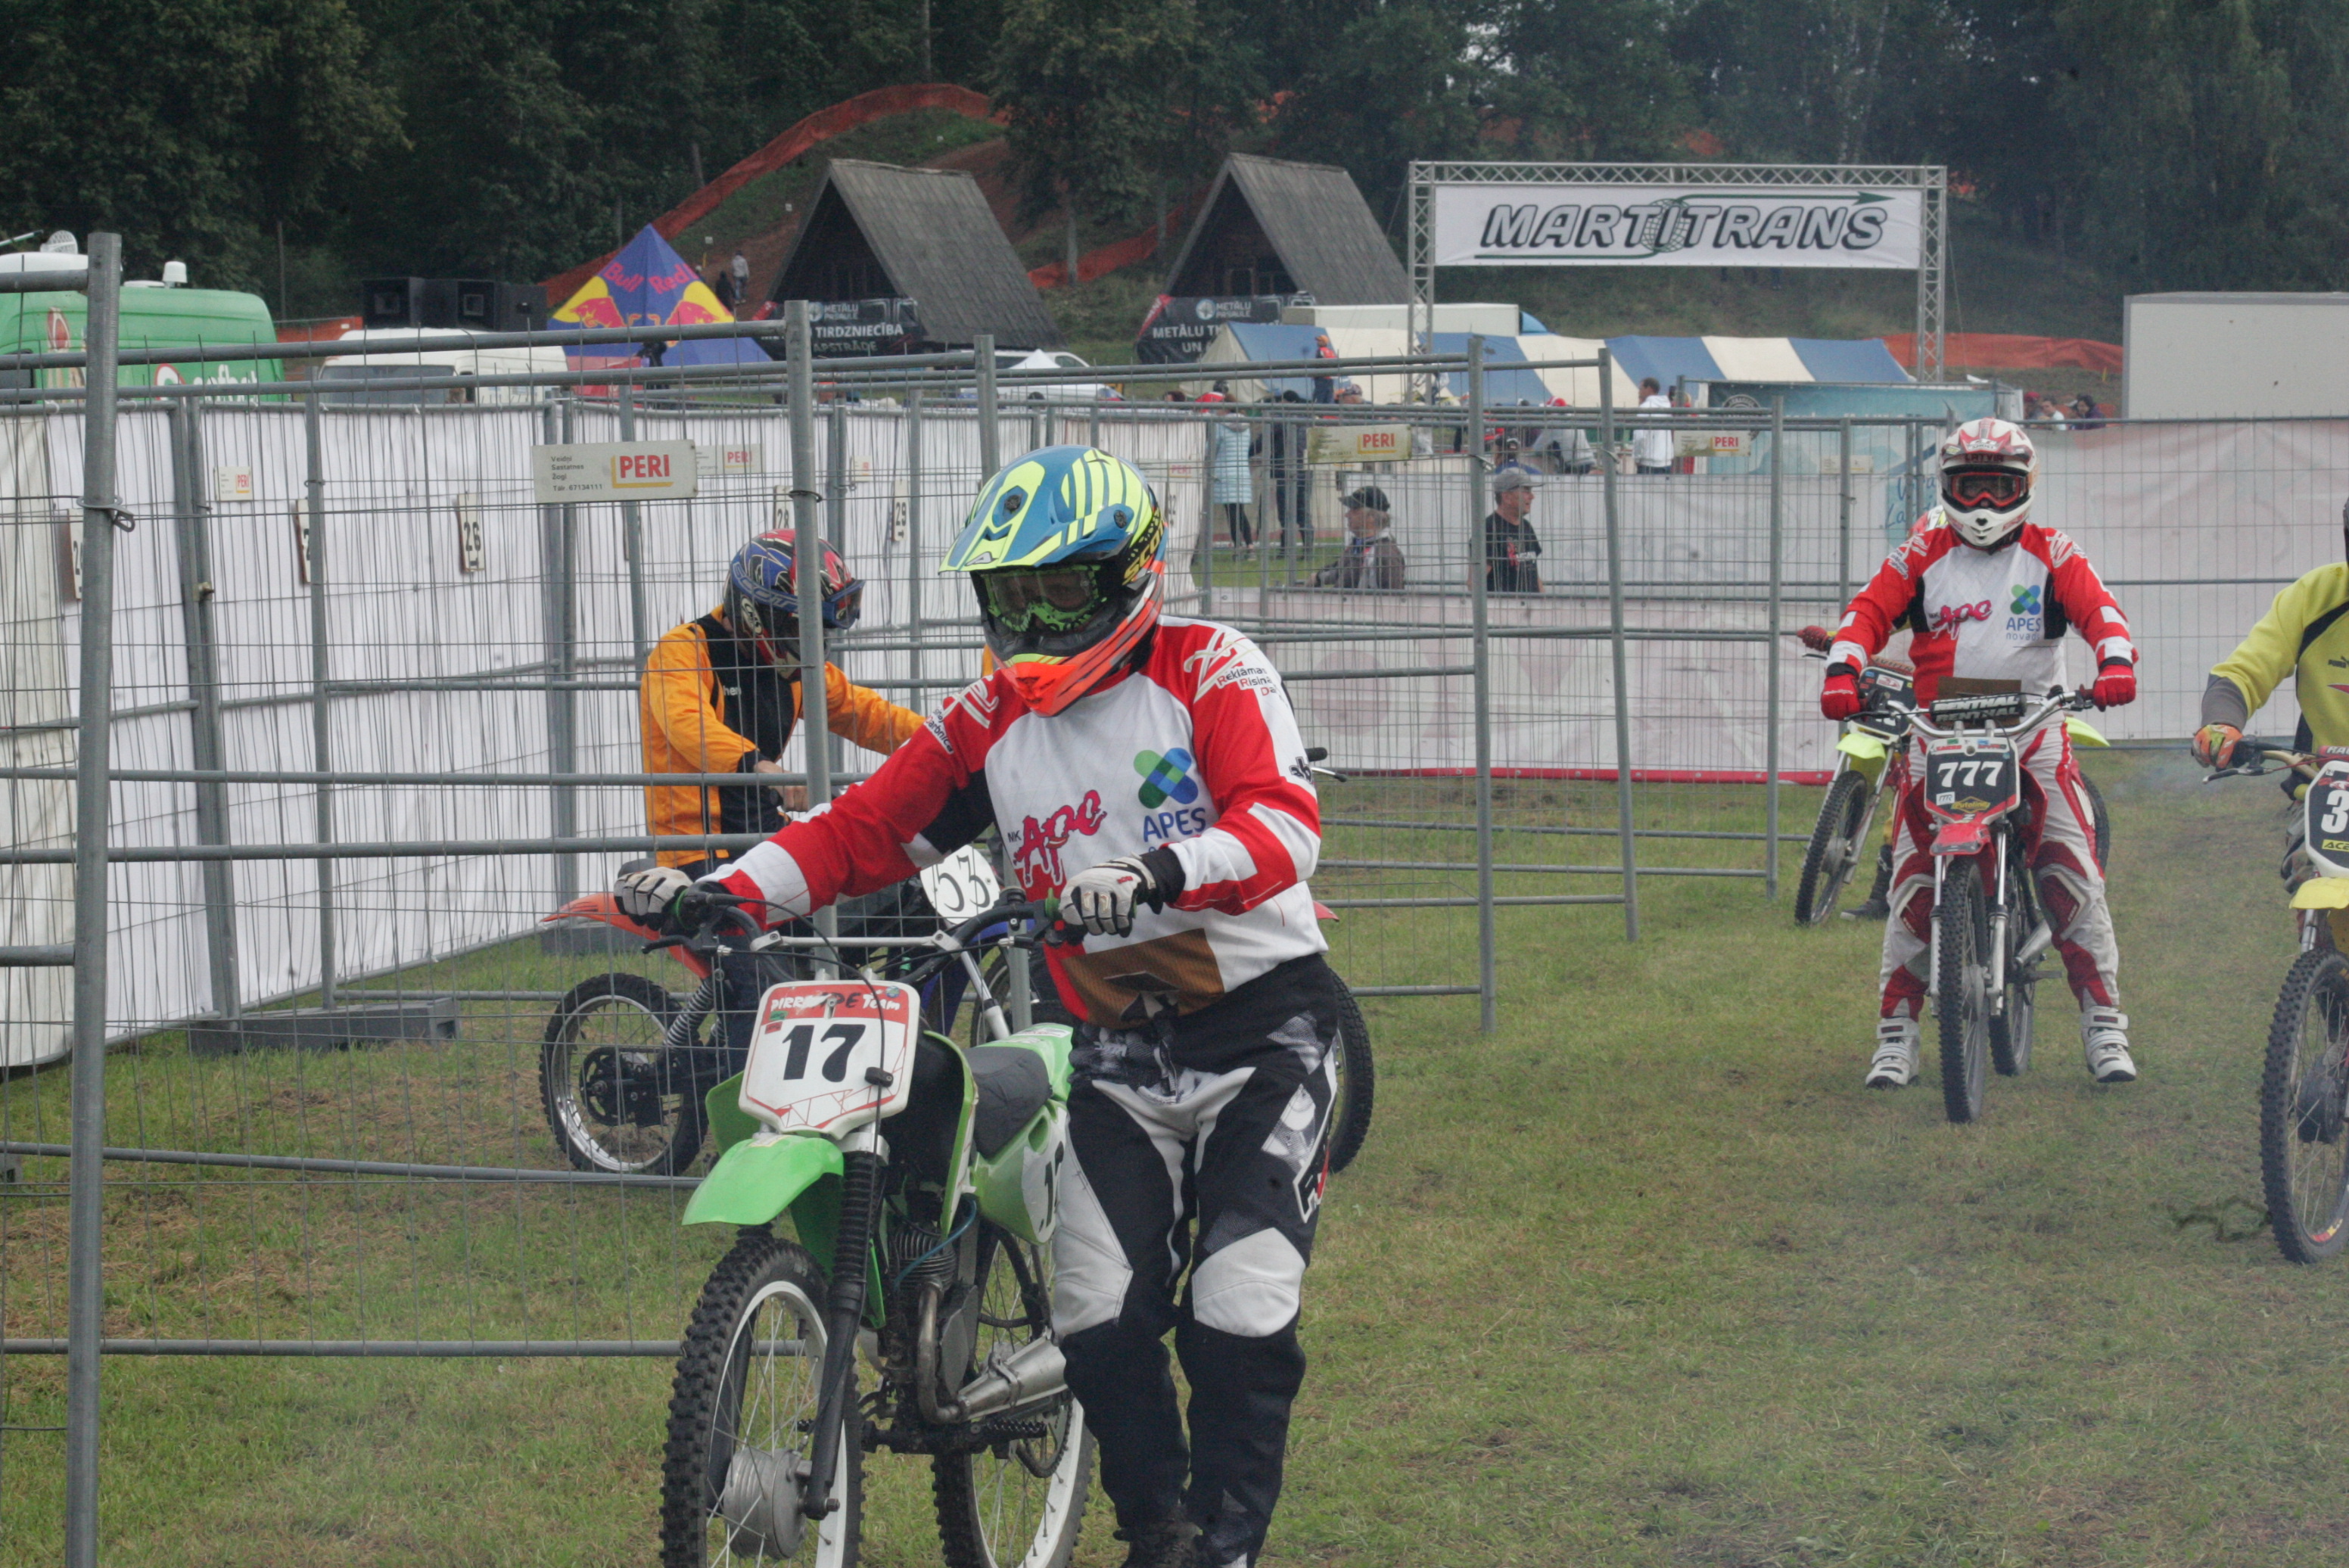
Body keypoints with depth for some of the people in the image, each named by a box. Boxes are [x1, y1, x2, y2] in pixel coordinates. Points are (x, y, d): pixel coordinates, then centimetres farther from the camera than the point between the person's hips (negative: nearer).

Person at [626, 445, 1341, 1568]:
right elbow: (864, 831, 7)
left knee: (1239, 1311, -12)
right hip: (1120, 1053, 4)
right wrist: (734, 890, -10)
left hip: (1264, 1025, -4)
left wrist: (1157, 872, -41)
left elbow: (1283, 820, -23)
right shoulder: (990, 720, 9)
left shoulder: (1209, 672, -7)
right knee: (1100, 1315, -7)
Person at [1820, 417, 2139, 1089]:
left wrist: (2115, 661, -24)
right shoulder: (1922, 554, 9)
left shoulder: (2050, 553, 8)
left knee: (2072, 869, -11)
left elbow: (2097, 606, -3)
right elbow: (1871, 609, 1)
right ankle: (1897, 1027, 3)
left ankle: (2103, 1021, -2)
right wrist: (1842, 671, -17)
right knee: (1913, 878, -7)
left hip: (2033, 727, 0)